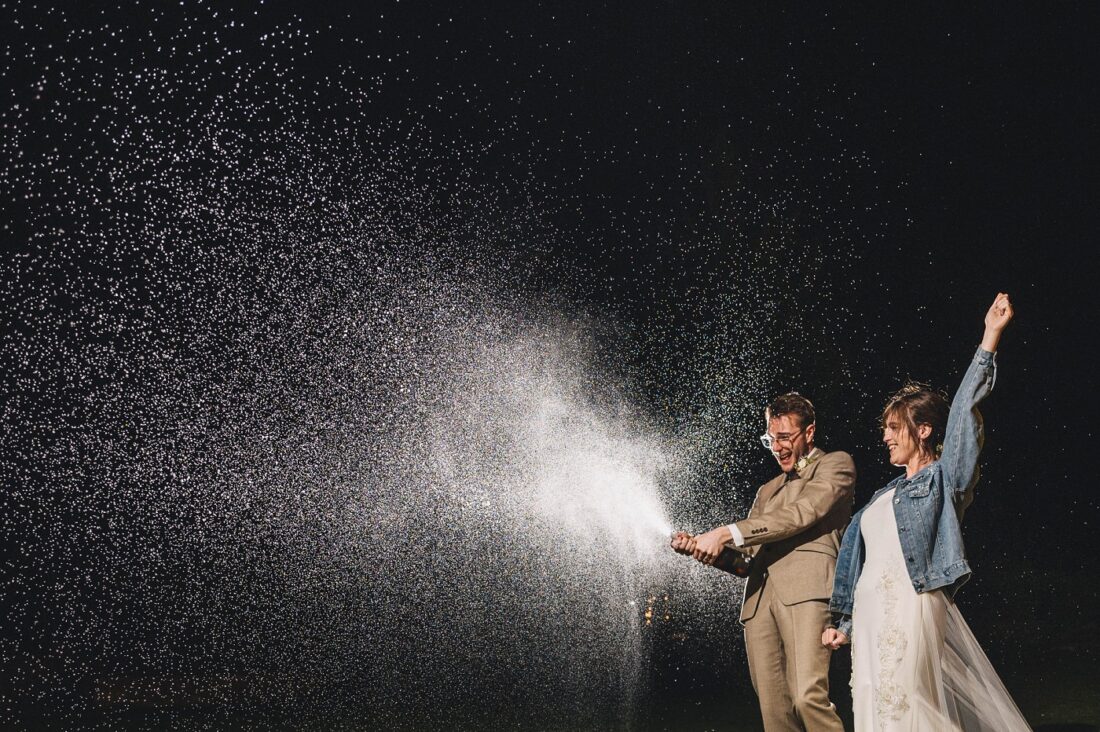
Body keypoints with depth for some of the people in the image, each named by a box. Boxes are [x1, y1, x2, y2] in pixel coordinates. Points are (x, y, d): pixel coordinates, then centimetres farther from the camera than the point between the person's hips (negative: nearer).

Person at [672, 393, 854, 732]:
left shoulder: (835, 464, 11)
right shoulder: (768, 490, 32)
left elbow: (801, 513, -6)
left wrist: (726, 533, -10)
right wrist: (701, 547, 5)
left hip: (806, 589, -6)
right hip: (760, 598, 6)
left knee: (808, 696, -23)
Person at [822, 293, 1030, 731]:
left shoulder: (942, 479, 3)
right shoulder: (884, 496, 23)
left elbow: (964, 413, -9)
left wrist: (990, 338, -15)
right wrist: (843, 622, 20)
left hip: (910, 608, -7)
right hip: (869, 614, 7)